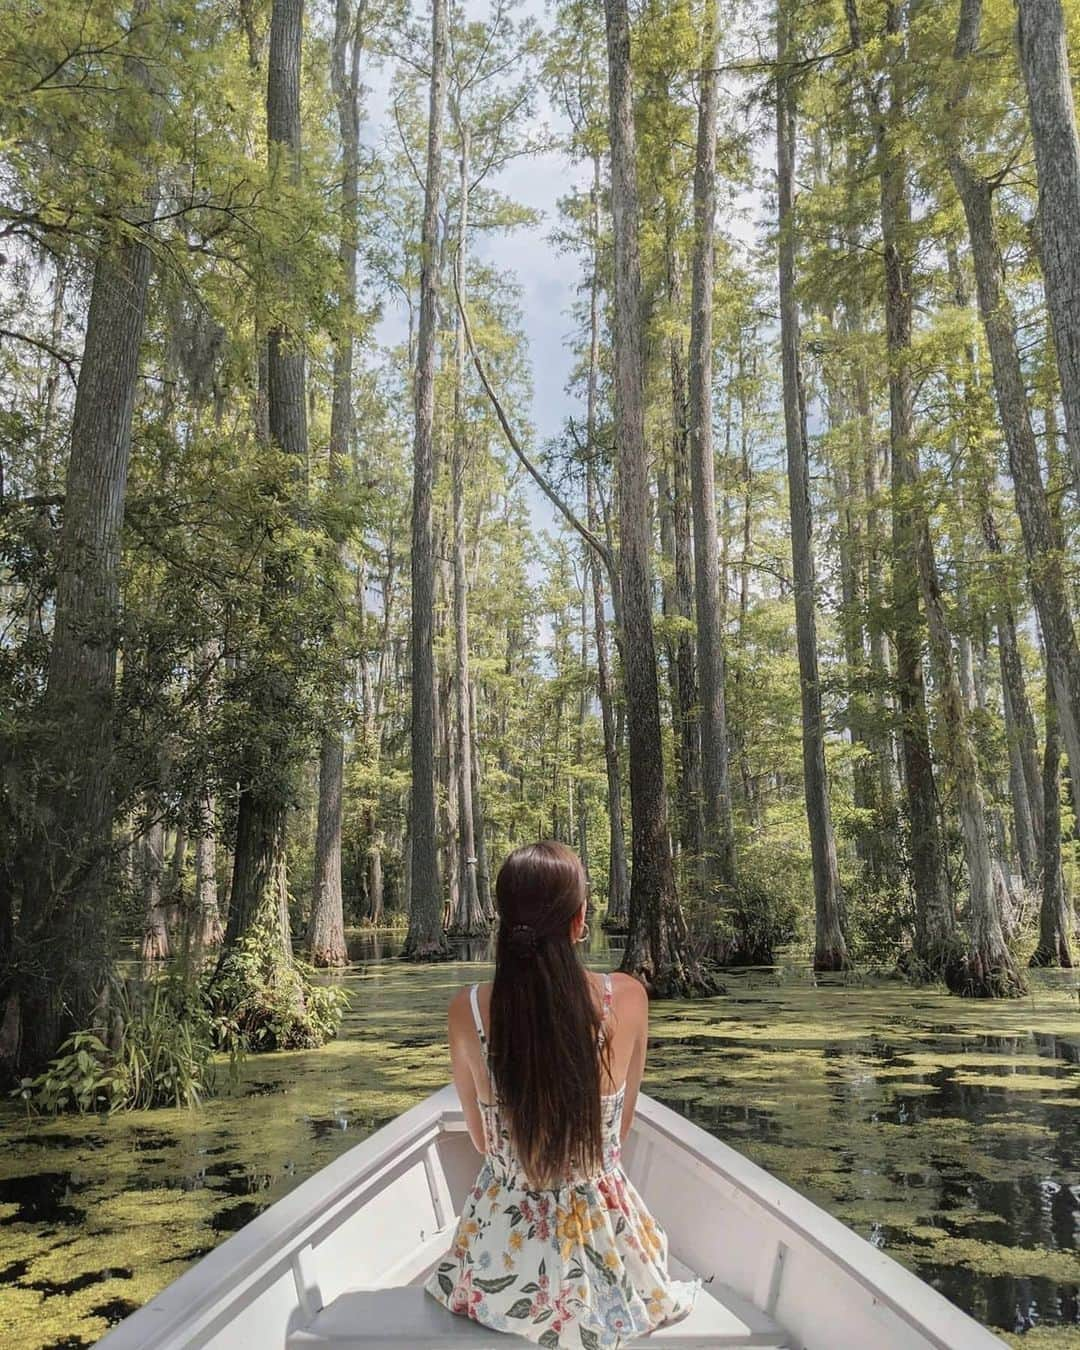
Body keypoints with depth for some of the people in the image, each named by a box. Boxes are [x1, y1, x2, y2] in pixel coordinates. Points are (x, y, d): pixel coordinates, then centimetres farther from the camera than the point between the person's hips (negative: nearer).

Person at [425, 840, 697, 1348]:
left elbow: (482, 1140, 1)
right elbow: (620, 1129, 0)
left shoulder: (467, 1009, -18)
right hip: (601, 1229, 0)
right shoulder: (627, 998, -19)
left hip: (501, 1251, 1)